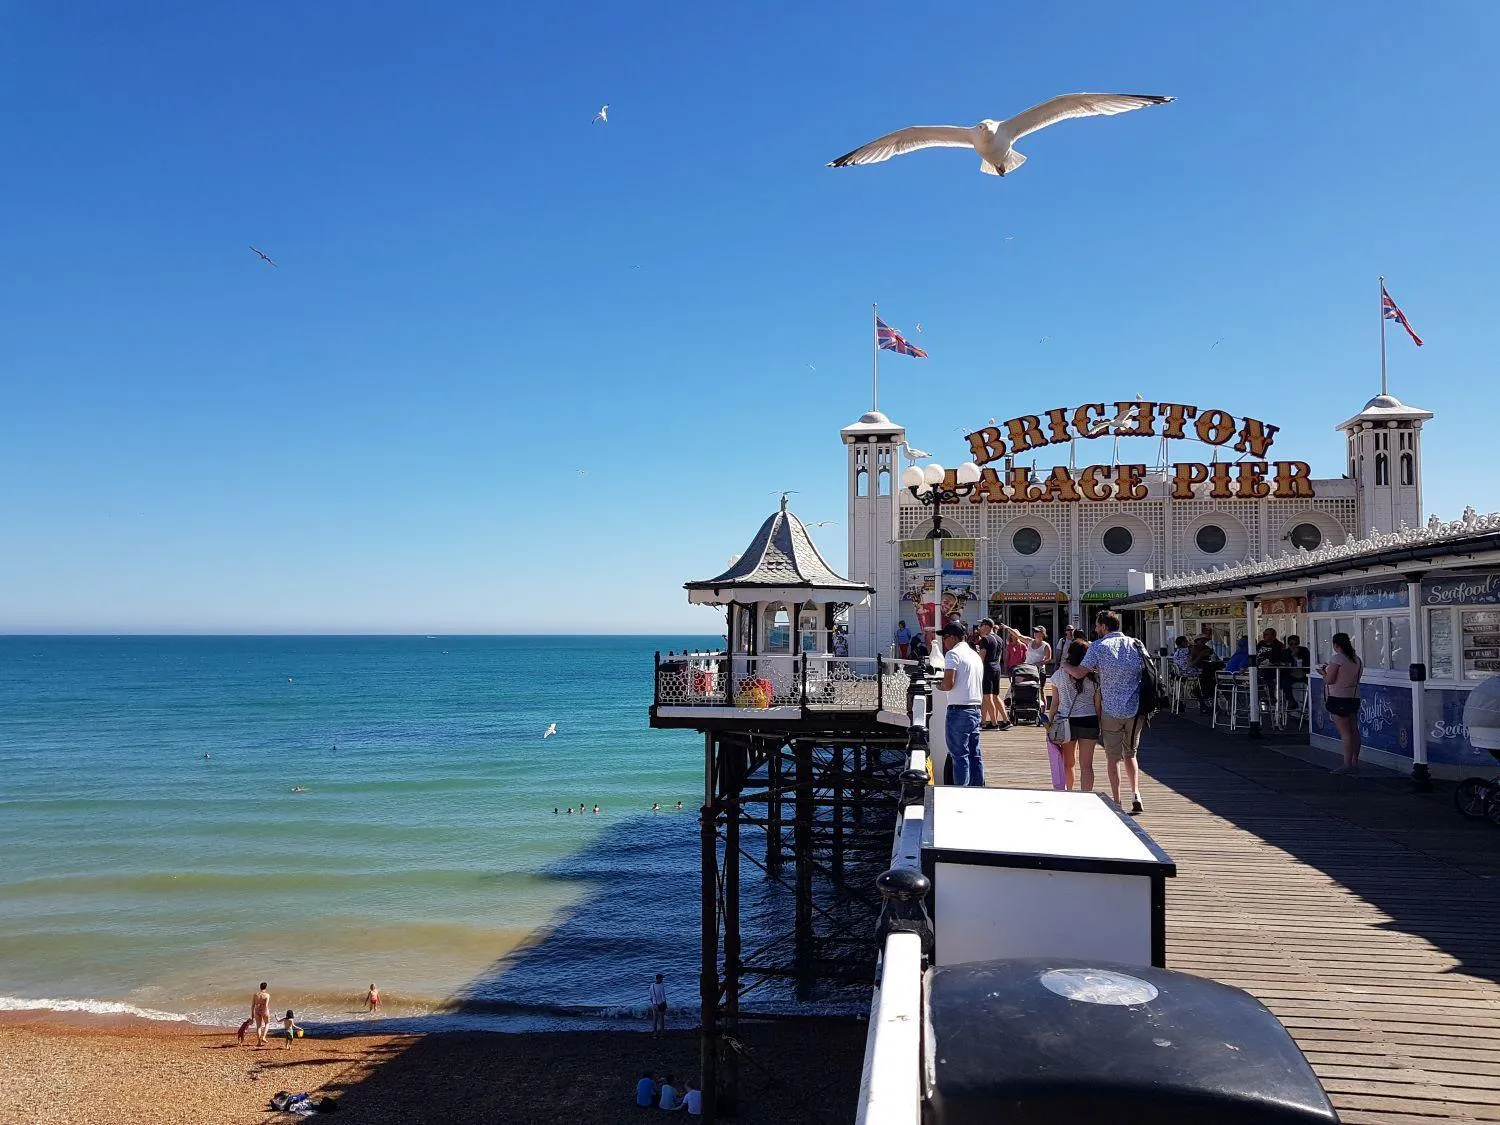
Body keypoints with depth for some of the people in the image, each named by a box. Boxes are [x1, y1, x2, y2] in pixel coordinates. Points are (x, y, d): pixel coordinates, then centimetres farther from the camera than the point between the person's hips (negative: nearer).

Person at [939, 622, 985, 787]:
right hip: (976, 710, 8)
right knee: (975, 755, 11)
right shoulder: (975, 655, 17)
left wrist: (939, 686, 0)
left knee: (960, 755, -5)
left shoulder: (953, 654, -9)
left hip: (959, 711, -8)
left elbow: (949, 683, -19)